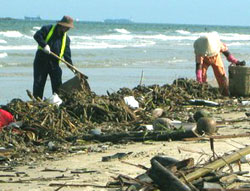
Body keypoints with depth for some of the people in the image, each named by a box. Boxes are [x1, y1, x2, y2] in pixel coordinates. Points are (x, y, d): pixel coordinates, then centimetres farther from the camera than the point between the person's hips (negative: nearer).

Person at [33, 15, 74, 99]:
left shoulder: (66, 38, 8)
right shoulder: (47, 29, -4)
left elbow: (67, 54, 4)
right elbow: (37, 35, -15)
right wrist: (44, 45, -27)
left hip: (54, 63, 4)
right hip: (41, 61, -4)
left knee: (57, 84, 0)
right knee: (39, 83, -2)